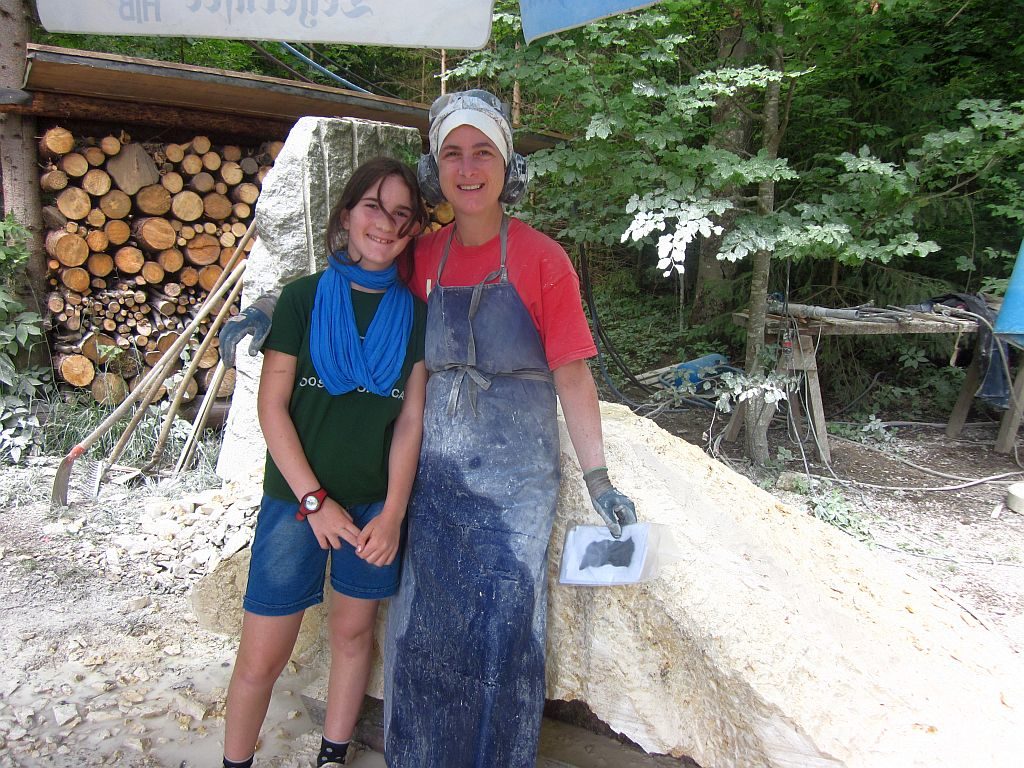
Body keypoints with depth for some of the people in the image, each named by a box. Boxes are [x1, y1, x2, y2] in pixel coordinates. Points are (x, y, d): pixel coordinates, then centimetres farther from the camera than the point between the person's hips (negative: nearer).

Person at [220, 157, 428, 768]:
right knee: (262, 658, 2)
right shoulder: (304, 298, -4)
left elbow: (411, 420, 0)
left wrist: (392, 514, -7)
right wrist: (315, 500, -10)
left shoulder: (414, 314, 2)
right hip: (298, 499, -2)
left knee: (354, 632, 16)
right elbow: (272, 406, -5)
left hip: (376, 504, 2)